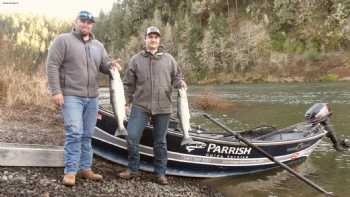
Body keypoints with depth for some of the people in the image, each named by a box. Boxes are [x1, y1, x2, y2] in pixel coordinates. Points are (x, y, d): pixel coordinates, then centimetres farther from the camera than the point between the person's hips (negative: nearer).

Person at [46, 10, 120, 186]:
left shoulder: (98, 46, 14)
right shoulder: (63, 40, -3)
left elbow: (104, 64, 17)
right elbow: (52, 65, -8)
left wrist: (111, 65, -9)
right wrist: (56, 91, -17)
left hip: (91, 97, 6)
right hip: (71, 96, -6)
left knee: (87, 135, 10)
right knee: (74, 133, -13)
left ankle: (85, 168, 20)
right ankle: (70, 171, -3)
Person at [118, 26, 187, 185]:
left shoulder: (168, 59, 8)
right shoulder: (136, 60, 6)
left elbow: (176, 76, 13)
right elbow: (128, 84, 8)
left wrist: (181, 83, -9)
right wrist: (125, 101, 3)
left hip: (162, 107, 1)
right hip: (140, 106, 0)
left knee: (160, 141, 8)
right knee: (132, 137, -5)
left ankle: (160, 173, 20)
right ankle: (133, 168, 16)